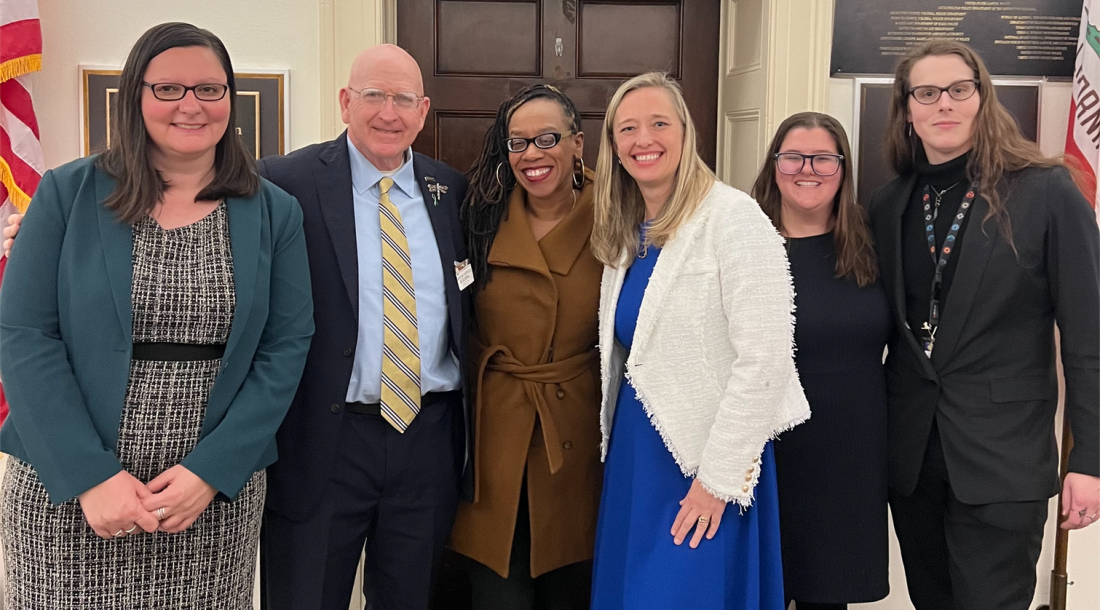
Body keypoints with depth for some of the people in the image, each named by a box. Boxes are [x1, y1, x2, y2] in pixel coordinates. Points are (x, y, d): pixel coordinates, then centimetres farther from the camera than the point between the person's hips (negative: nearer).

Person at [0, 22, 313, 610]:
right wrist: (91, 475, -14)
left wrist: (210, 472, -11)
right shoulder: (67, 194, -2)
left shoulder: (274, 213, 3)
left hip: (218, 493, 1)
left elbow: (286, 347, -1)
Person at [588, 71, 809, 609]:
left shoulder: (733, 217, -14)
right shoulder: (623, 232, 8)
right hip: (632, 453, 7)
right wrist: (614, 442, 7)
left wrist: (718, 477, -18)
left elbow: (763, 359, -19)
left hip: (706, 464, -7)